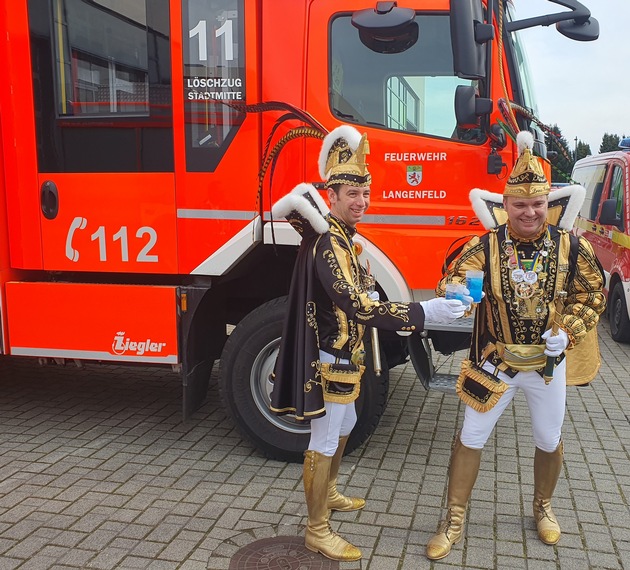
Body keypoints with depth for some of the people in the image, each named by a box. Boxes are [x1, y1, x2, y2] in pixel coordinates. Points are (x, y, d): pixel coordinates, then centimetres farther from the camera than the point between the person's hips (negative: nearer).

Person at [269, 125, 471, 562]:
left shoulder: (342, 235, 6)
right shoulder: (329, 244, -26)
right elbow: (358, 306, -36)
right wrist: (423, 313, -38)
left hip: (343, 356, 10)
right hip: (330, 359, -10)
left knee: (344, 427, 25)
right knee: (325, 442, 1)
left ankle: (328, 495, 46)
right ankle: (317, 531, 15)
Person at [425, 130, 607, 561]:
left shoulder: (571, 247, -9)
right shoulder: (486, 246, -13)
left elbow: (592, 294, 2)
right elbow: (454, 283, -18)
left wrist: (569, 331, -12)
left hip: (548, 365, 2)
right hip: (494, 364, -1)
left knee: (549, 441, 17)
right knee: (471, 438, 4)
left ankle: (543, 507, 46)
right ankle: (454, 521, 21)